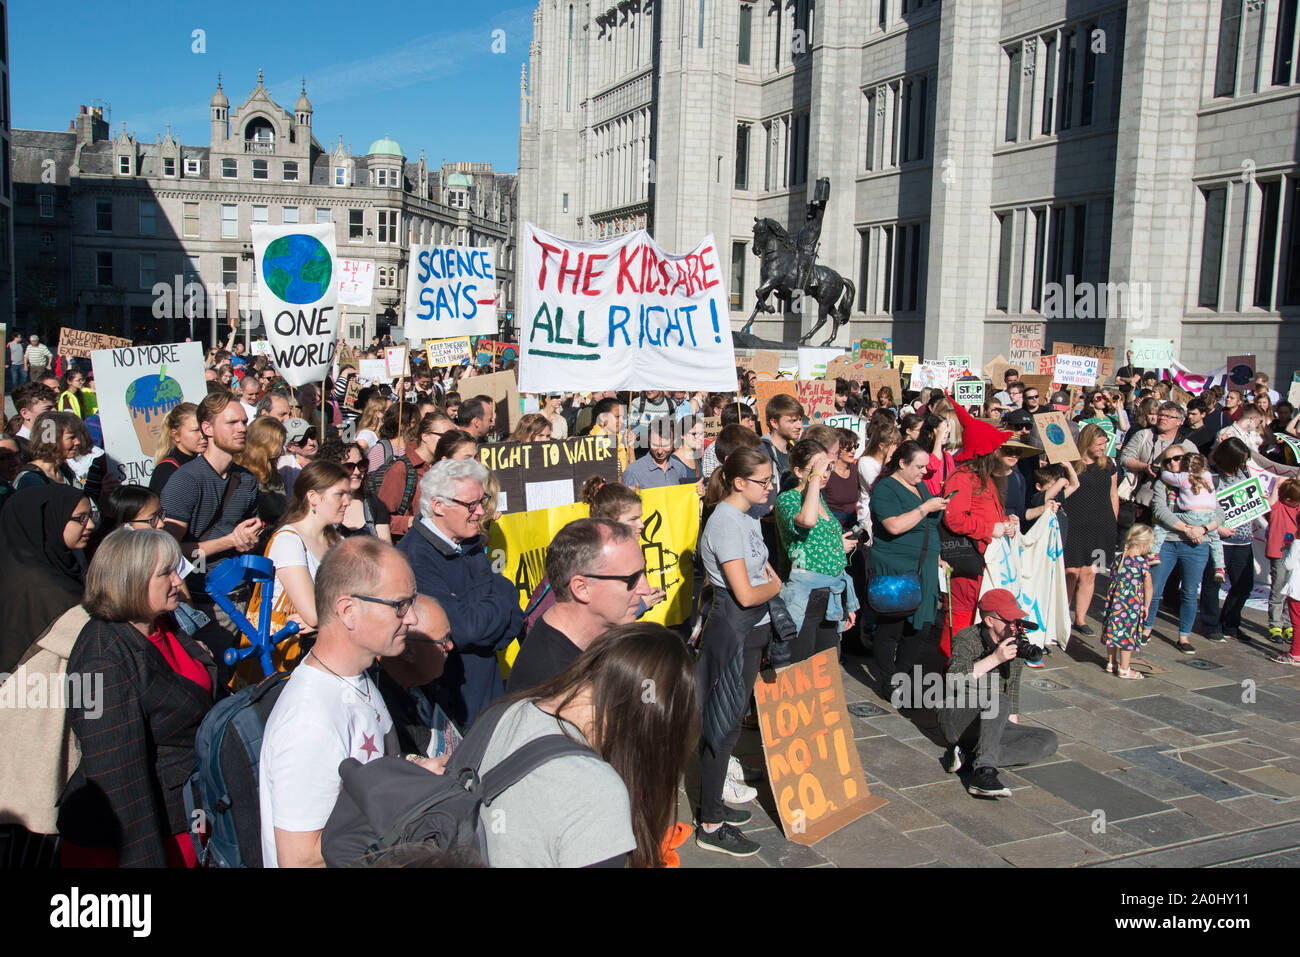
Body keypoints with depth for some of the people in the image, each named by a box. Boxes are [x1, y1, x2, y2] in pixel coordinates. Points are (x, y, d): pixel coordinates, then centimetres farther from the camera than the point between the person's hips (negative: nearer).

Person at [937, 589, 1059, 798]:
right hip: (956, 720, -7)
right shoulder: (966, 639, -11)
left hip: (993, 724, 7)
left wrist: (1015, 729, 11)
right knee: (998, 701, -34)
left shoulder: (1016, 643, 7)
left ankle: (968, 757, -25)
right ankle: (984, 773, -43)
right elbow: (954, 680, -28)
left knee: (1048, 740, -16)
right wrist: (994, 659, -31)